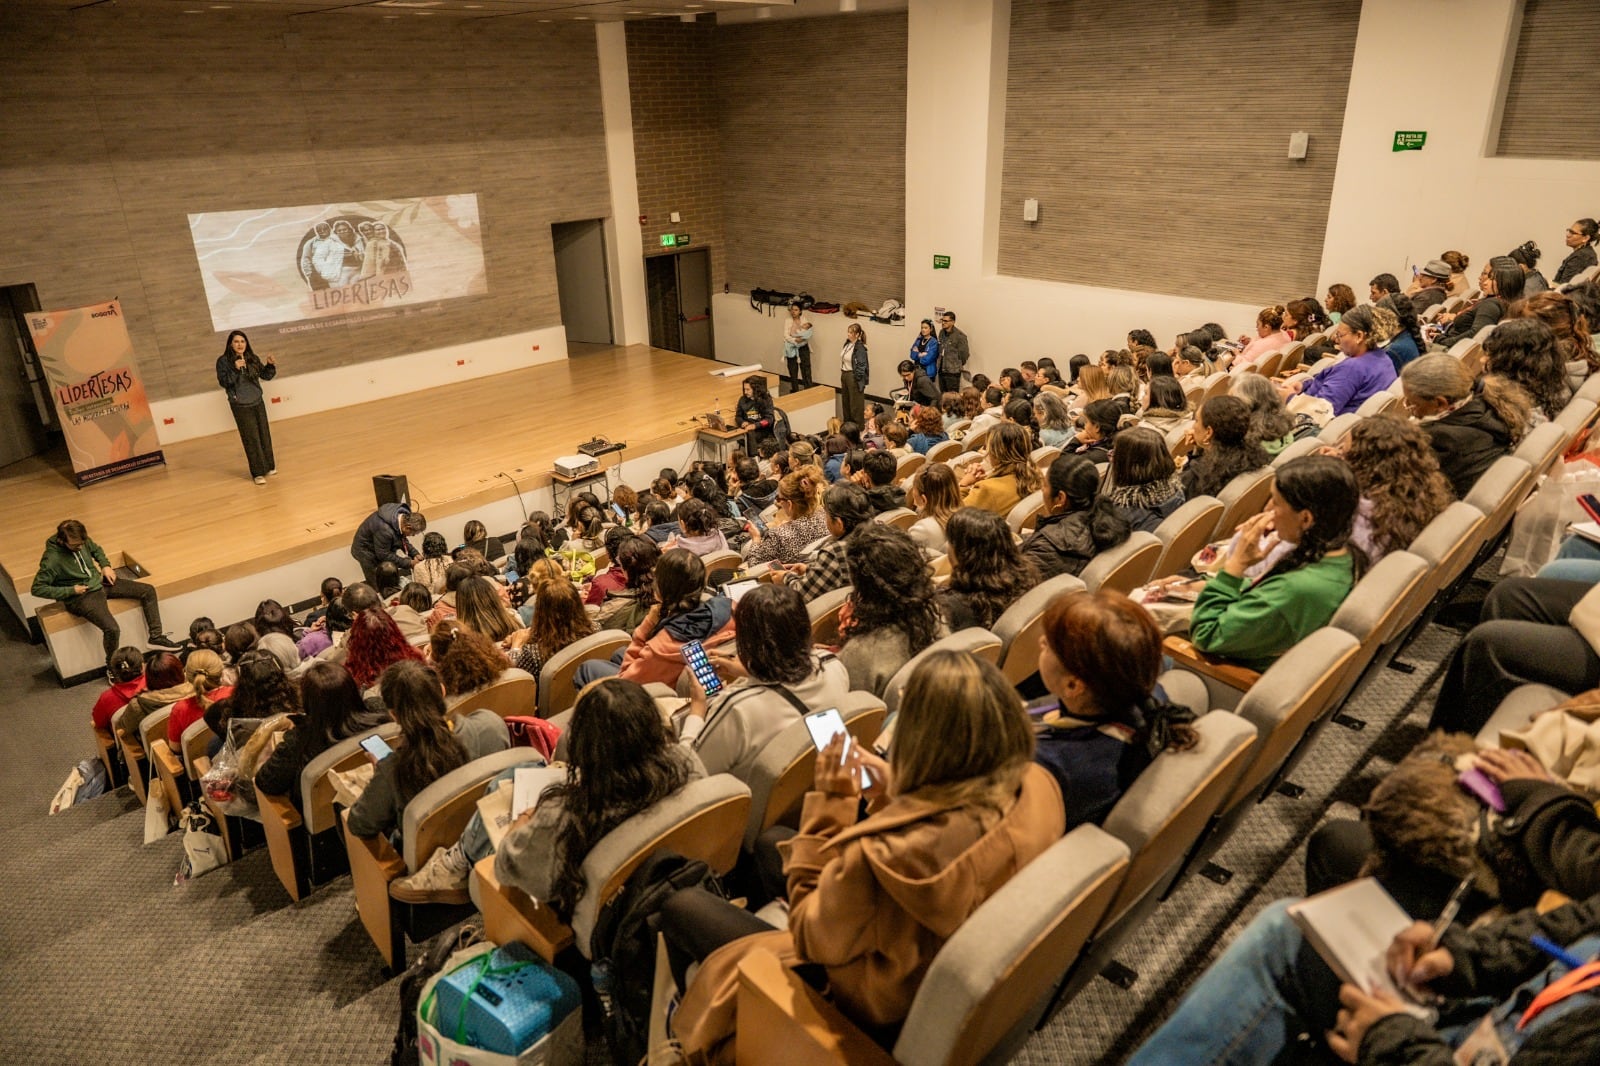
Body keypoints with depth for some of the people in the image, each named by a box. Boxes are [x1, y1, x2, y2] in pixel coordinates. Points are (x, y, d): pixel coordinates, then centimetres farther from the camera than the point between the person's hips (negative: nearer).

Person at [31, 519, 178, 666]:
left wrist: (105, 565, 1)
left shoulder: (82, 541, -6)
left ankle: (156, 636, 9)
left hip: (99, 582, 8)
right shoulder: (52, 559, -24)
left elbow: (96, 549, 19)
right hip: (81, 596, -8)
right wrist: (71, 590, -21)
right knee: (112, 629, -28)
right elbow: (37, 589, -19)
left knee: (148, 591, 2)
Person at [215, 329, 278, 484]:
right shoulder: (223, 361, -7)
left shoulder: (253, 358, 4)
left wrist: (270, 365, -9)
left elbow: (265, 376, 10)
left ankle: (269, 467, 24)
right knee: (251, 438, -3)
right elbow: (223, 382, -14)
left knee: (264, 435, 10)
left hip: (258, 402, 4)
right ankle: (258, 473, 2)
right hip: (240, 406, -4)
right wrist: (235, 369, -26)